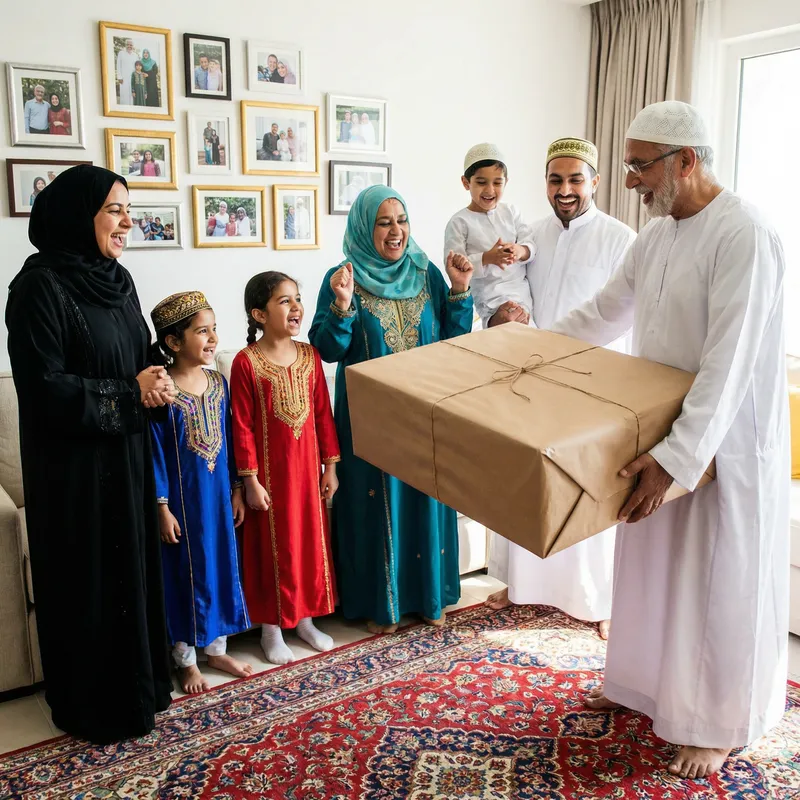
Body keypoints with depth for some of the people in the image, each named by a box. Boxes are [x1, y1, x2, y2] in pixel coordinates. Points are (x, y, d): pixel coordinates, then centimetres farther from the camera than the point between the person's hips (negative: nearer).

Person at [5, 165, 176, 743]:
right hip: (73, 463, -7)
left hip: (127, 453, 8)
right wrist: (131, 392, -17)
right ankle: (92, 707, 24)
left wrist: (156, 381, -5)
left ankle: (138, 683, 34)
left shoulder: (116, 278, 8)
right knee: (87, 581, 5)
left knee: (133, 568, 16)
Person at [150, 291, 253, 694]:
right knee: (184, 576, 7)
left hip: (217, 495, 6)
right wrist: (162, 507, -14)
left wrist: (236, 489, 10)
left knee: (220, 567, 15)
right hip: (181, 499, -6)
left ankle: (216, 650, 34)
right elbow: (154, 453, -14)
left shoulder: (219, 382, 1)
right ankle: (186, 661, 25)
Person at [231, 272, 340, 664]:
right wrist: (250, 480, -12)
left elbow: (323, 414, 5)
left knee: (311, 543, 14)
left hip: (307, 468, 5)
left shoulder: (309, 355, 1)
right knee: (273, 549, 7)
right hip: (270, 471, -4)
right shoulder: (246, 362, -13)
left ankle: (305, 619, 33)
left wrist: (330, 465, 5)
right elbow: (242, 426, -11)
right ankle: (271, 629, 25)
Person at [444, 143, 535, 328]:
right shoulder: (460, 222, -6)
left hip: (522, 289, 5)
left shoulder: (510, 212, 9)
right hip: (490, 296, -5)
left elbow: (532, 243, 4)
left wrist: (522, 251, -20)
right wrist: (487, 258, -25)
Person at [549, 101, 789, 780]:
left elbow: (728, 366, -28)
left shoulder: (743, 235, -21)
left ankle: (719, 725, 27)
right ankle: (643, 684, 39)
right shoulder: (657, 234, 6)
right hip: (661, 434, 8)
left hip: (725, 442, -8)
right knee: (650, 567, 19)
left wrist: (678, 458, -33)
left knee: (720, 585, 7)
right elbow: (604, 313, 17)